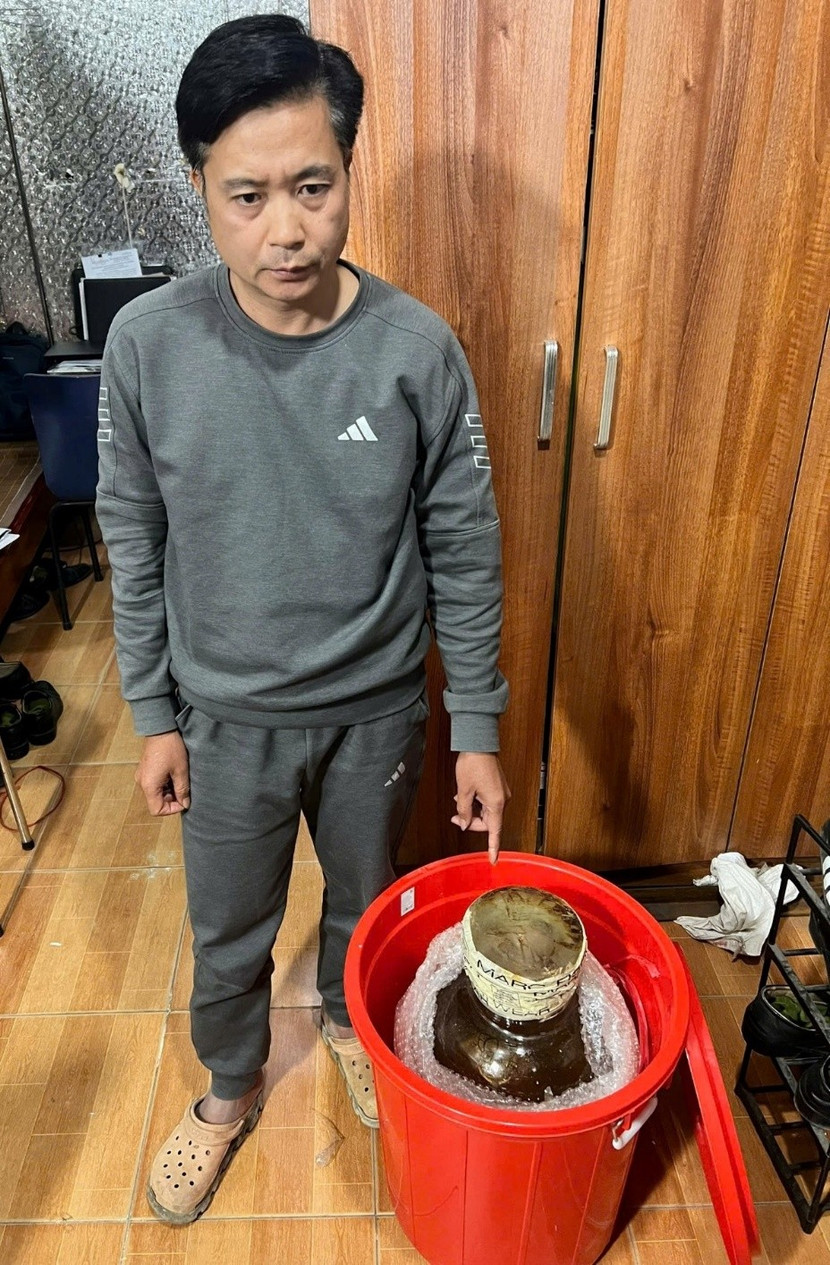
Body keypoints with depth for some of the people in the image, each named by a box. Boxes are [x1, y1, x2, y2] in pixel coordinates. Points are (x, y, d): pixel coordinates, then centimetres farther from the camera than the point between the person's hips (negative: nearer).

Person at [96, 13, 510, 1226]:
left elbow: (465, 555, -9)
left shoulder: (418, 348, -18)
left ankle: (346, 1019, 60)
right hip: (227, 717, 0)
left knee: (364, 897, 26)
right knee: (230, 934, 21)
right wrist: (153, 714, 0)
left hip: (376, 710, 0)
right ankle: (231, 1089, 52)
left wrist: (478, 730, -5)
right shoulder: (148, 342, -16)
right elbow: (136, 546, -4)